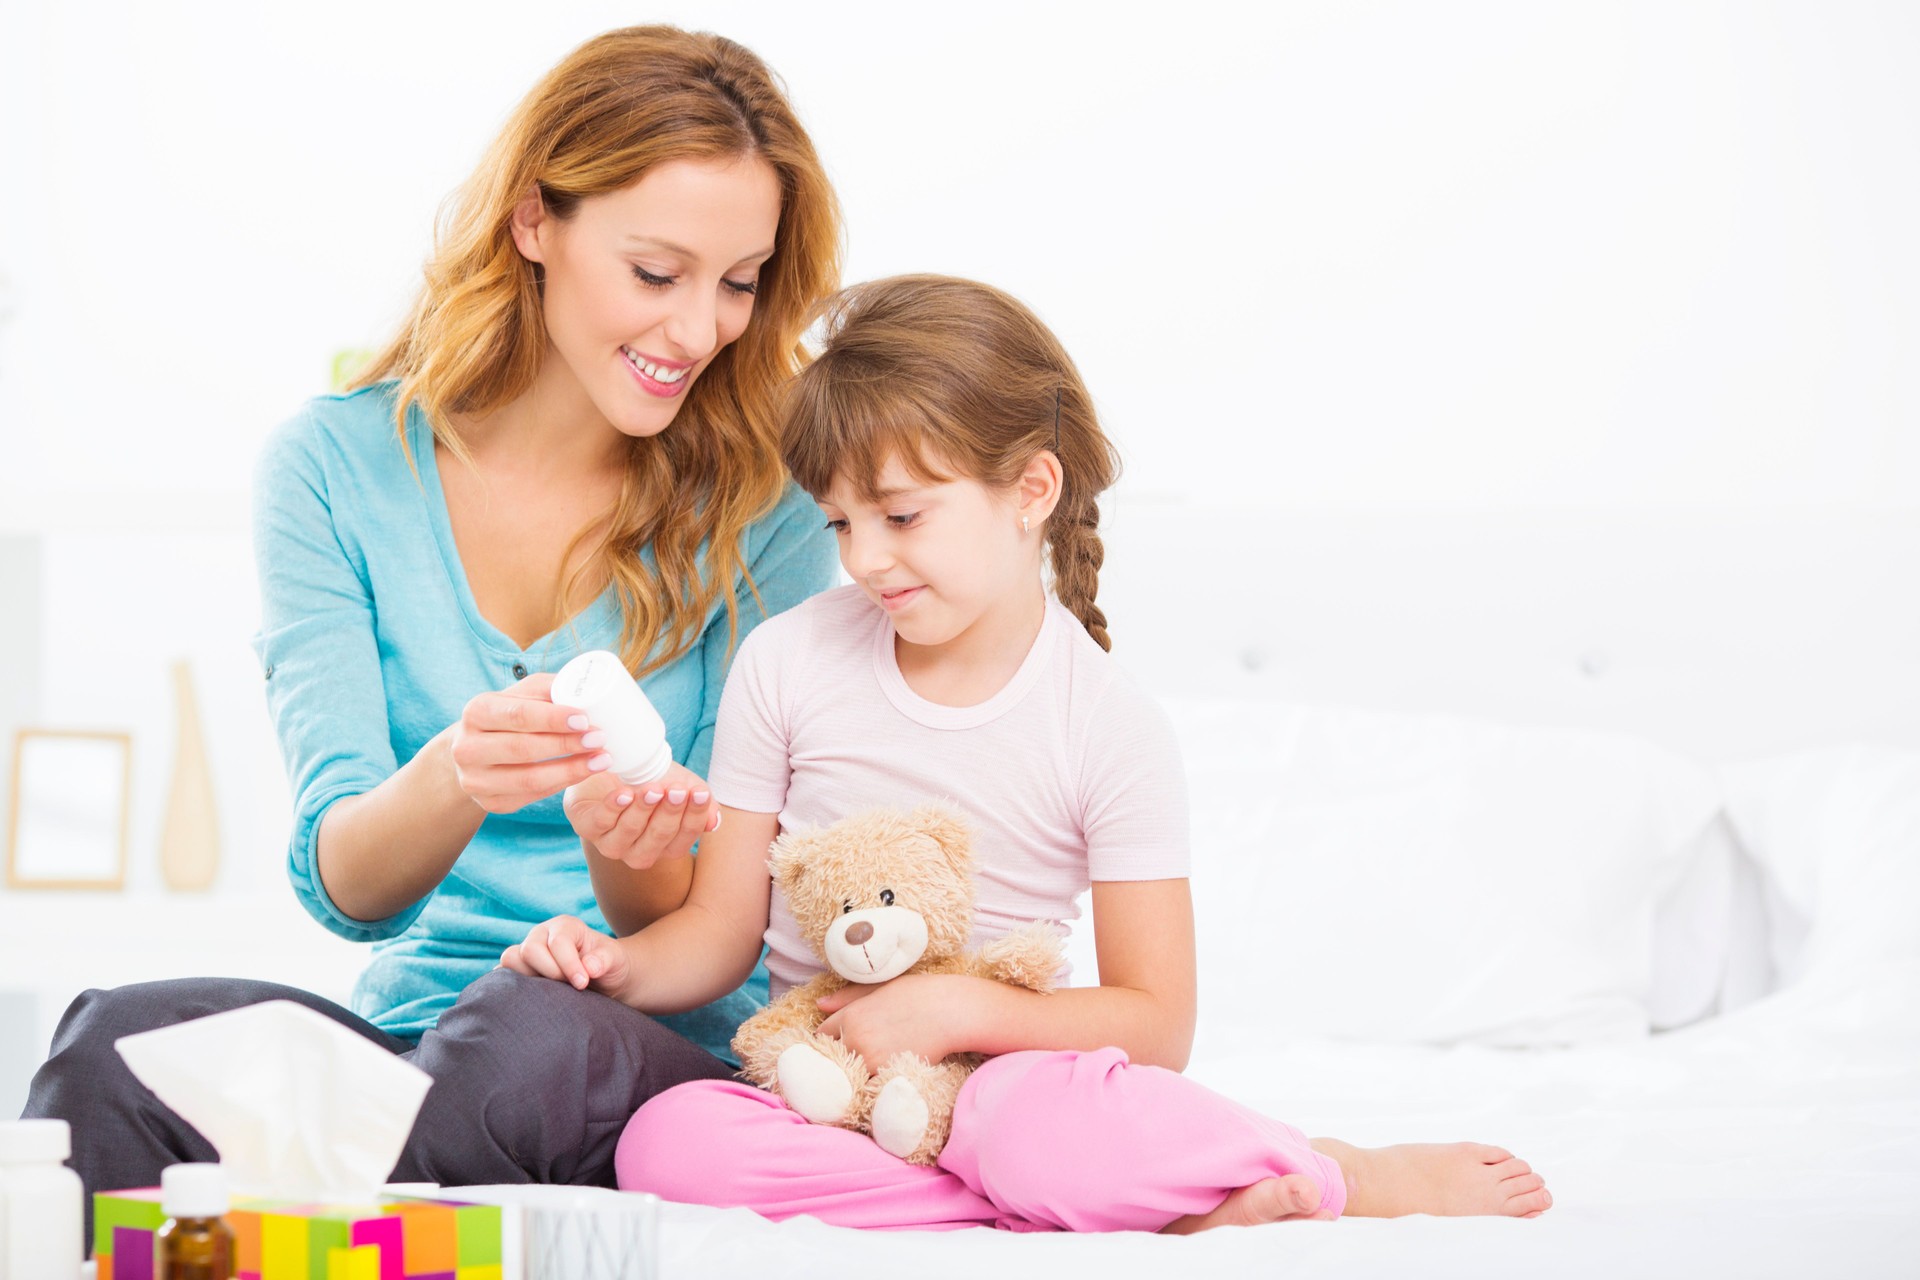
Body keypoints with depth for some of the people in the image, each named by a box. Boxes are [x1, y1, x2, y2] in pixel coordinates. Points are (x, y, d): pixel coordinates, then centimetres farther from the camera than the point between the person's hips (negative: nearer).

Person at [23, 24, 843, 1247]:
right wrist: (451, 786, -28)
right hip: (415, 1029, 0)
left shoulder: (768, 508, 2)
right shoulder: (338, 469, 4)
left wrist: (630, 861, -23)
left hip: (687, 1060, 0)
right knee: (121, 1041, -32)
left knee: (530, 1036, -36)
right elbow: (343, 887, -5)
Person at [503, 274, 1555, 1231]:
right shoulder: (788, 662, 3)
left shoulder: (1110, 727, -6)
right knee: (668, 1141, -32)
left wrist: (961, 1008, -20)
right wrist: (621, 965, -14)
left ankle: (1366, 1179, -15)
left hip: (1008, 1072, -4)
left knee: (1028, 1120, -41)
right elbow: (723, 927, 7)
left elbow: (1155, 1026, -7)